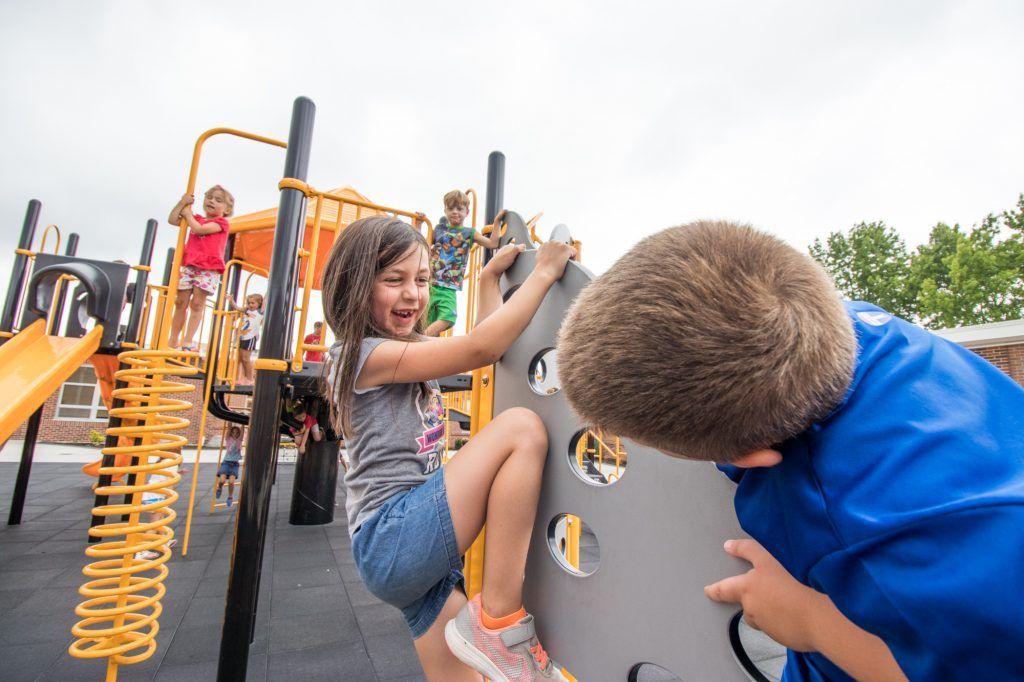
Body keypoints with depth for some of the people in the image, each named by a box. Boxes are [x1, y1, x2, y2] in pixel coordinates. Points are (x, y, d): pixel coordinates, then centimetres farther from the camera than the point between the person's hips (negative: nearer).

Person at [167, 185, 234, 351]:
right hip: (188, 266, 6)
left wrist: (188, 213, 5)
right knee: (180, 302, 6)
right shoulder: (196, 219, 21)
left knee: (197, 304, -7)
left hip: (208, 269, -6)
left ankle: (188, 341, -4)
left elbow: (199, 229, -12)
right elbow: (172, 220, 19)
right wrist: (182, 202, 10)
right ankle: (173, 340, 12)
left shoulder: (221, 222, 1)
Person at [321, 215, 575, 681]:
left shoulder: (403, 353, 17)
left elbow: (486, 343, 20)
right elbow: (482, 348, -21)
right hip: (392, 541, -9)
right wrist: (543, 272, -12)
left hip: (418, 546, 9)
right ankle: (501, 624, -14)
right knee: (521, 428, -22)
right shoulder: (366, 354, -12)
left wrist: (490, 276, 19)